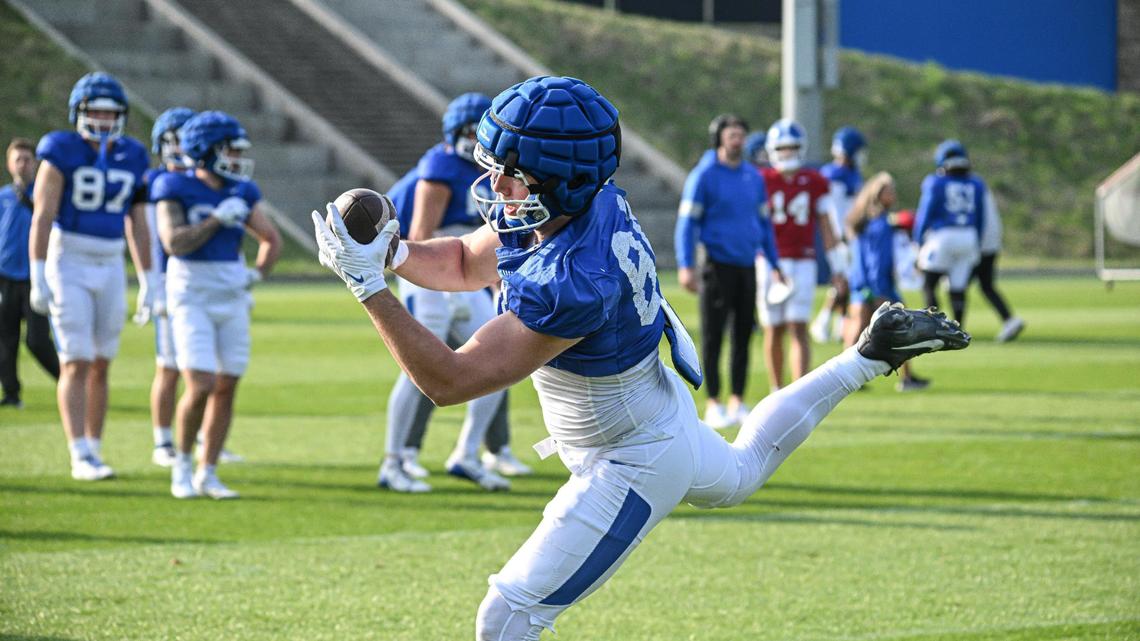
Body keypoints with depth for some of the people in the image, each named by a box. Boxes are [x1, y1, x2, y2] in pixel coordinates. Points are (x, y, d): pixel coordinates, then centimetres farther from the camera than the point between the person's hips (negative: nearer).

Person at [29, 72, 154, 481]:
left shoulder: (131, 159, 4)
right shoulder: (61, 153, -10)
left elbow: (137, 226, 10)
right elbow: (42, 216, -13)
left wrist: (148, 282, 8)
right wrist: (38, 278, -19)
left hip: (110, 270, 5)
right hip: (67, 266, -5)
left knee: (100, 367, 8)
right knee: (76, 364, -11)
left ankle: (92, 452, 17)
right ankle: (80, 458, -12)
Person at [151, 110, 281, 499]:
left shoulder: (241, 194, 7)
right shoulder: (176, 190, -7)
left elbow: (271, 240, 21)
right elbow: (173, 243, -21)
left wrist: (256, 276, 6)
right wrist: (218, 219, -18)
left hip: (232, 301, 5)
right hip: (192, 298, -5)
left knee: (226, 389, 3)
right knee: (200, 386, -15)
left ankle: (207, 474, 13)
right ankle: (182, 463, 7)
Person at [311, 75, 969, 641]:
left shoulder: (574, 284, -41)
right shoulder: (565, 201, -16)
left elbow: (451, 381, -39)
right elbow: (466, 264, 2)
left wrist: (369, 285, -40)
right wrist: (395, 251, -18)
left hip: (632, 467, -10)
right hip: (659, 407, 10)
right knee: (739, 475, 41)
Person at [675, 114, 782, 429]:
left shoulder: (753, 177, 10)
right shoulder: (704, 176, -6)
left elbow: (763, 223, 19)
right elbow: (687, 222, -8)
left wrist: (774, 264, 17)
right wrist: (686, 266, -16)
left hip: (747, 265, 5)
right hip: (718, 265, -5)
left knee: (743, 335, 7)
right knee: (713, 336, -3)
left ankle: (737, 401, 15)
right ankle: (713, 403, 2)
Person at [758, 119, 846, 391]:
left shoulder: (816, 183, 6)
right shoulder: (761, 181, 1)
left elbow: (826, 228, 10)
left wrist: (837, 269, 9)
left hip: (802, 264, 0)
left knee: (798, 329, -9)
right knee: (774, 330, 5)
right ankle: (777, 392, 17)